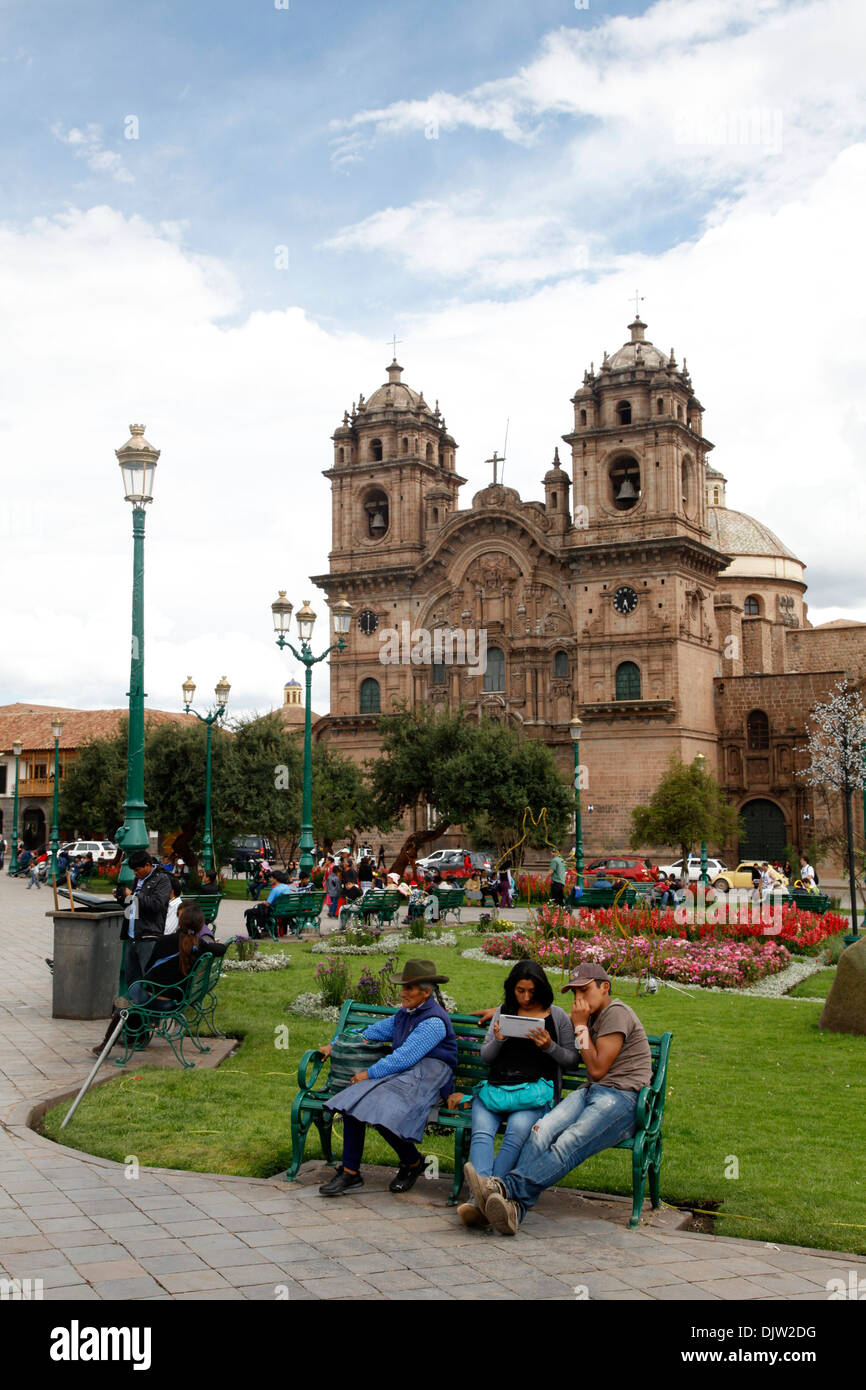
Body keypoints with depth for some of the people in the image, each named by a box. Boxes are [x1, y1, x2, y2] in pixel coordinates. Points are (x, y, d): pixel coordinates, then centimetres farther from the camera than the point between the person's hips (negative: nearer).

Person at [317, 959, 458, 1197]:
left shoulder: (434, 1021, -12)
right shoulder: (404, 1014, 17)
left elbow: (405, 1057, -19)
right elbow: (375, 1031, 27)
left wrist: (370, 1074, -17)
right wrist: (335, 1045, 21)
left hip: (427, 1075, -8)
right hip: (399, 1072, 8)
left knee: (383, 1115, -30)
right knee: (353, 1101, -16)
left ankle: (413, 1163, -1)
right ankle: (350, 1172, -11)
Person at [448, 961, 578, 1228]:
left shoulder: (557, 1016, 12)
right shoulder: (503, 1012, 20)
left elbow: (573, 1059, 14)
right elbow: (485, 1057, 19)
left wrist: (550, 1047, -6)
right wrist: (498, 1040, -4)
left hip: (536, 1089, -3)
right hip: (496, 1087, 3)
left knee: (517, 1132, -35)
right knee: (482, 1133, -30)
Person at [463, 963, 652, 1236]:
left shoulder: (617, 1013, -1)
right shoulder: (592, 1018, 28)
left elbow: (597, 1069, -7)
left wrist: (580, 1025, 0)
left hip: (623, 1097, -7)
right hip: (592, 1091, 7)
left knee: (569, 1143, -33)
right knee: (542, 1131, -25)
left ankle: (508, 1187, -51)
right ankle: (514, 1206, -45)